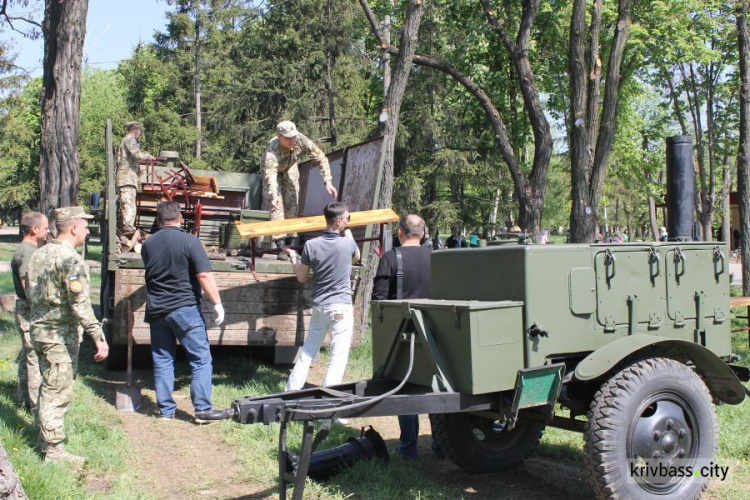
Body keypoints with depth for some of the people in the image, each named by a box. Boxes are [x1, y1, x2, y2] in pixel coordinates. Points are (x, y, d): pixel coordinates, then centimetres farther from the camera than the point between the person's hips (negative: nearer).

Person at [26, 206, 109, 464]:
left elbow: (29, 292, 18)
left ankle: (45, 439, 31)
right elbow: (80, 304, -24)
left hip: (39, 330, 9)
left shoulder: (39, 254, 10)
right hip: (60, 336, -9)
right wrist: (98, 337, -24)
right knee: (58, 392, -1)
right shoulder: (71, 259, -18)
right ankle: (54, 449, 5)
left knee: (49, 388, 20)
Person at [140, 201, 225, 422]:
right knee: (201, 359, 2)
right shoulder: (189, 241, -10)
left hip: (156, 310, 5)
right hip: (185, 308, -5)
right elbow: (205, 275, -16)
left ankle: (165, 410, 15)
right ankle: (202, 409, 0)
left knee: (162, 361, 11)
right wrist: (217, 303, -11)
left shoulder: (147, 244, 6)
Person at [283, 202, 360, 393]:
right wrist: (348, 233, 28)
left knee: (307, 352, 18)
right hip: (342, 307, -4)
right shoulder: (348, 244, -9)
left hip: (319, 306, 4)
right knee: (338, 358, 0)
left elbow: (301, 278, 5)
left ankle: (291, 391, 25)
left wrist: (293, 256, 19)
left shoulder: (311, 245, -5)